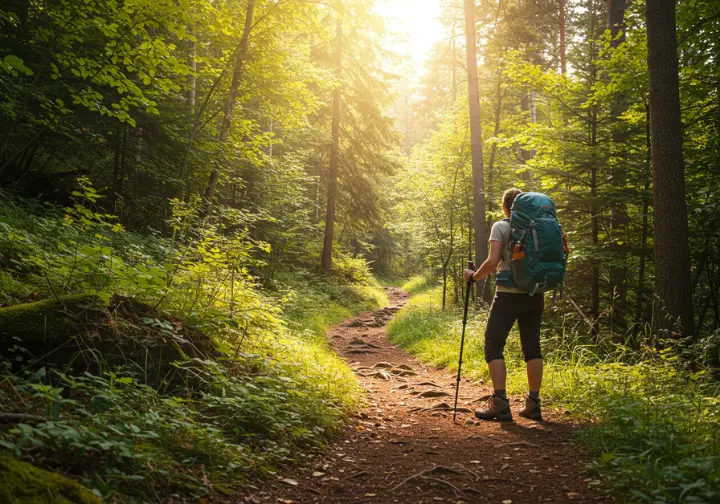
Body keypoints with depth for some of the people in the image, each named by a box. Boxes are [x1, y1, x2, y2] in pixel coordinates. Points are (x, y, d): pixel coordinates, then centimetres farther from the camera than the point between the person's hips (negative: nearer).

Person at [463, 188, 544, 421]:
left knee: (493, 346, 2)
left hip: (508, 293, -5)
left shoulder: (501, 227, -5)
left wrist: (474, 276, 0)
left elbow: (492, 261, -14)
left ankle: (500, 403, -4)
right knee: (532, 347, 10)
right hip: (534, 295, 5)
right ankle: (533, 404, 12)